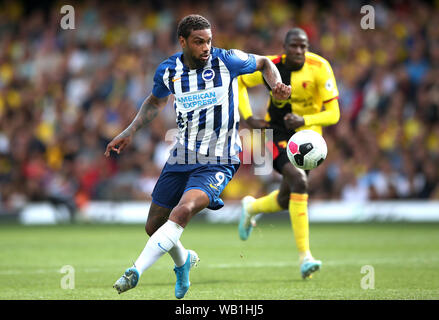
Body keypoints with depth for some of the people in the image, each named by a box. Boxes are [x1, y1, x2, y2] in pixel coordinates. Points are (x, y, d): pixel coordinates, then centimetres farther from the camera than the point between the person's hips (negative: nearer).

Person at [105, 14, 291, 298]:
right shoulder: (168, 71, 0)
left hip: (218, 162, -5)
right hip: (181, 158, 5)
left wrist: (277, 86, -10)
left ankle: (135, 272, -33)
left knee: (183, 211, -30)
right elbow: (155, 102, 22)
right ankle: (183, 260, 44)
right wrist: (129, 133, 17)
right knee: (154, 226, 11)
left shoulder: (227, 61, -10)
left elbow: (264, 63, 9)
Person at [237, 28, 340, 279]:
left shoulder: (319, 68, -15)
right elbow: (239, 82, 7)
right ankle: (304, 256, -26)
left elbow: (333, 114, -16)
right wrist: (248, 117, -5)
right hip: (277, 134, -2)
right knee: (299, 180, -27)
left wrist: (305, 120, -33)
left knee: (285, 201, 8)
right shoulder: (271, 67, -12)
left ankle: (252, 208, 45)